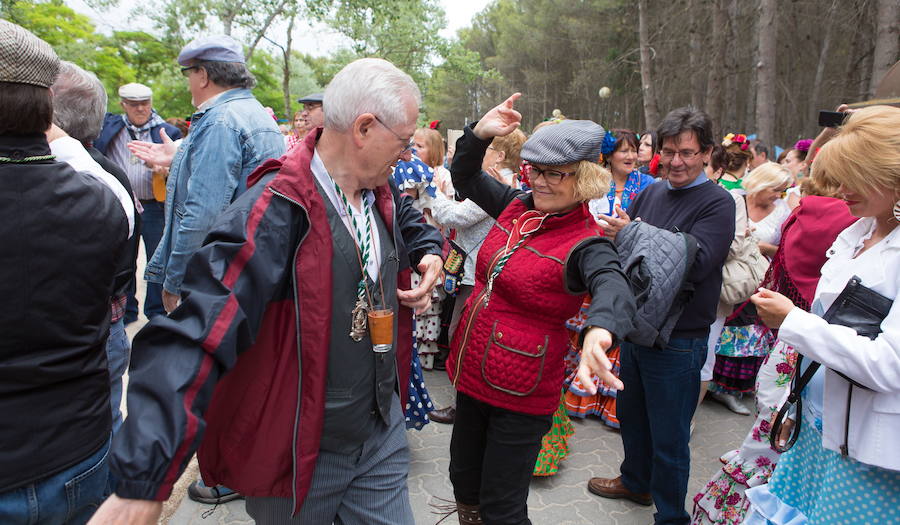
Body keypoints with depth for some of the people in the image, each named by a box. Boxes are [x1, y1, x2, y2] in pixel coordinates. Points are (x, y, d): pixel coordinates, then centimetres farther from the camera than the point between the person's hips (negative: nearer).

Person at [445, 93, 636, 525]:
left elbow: (614, 287, -39)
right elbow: (464, 177, 14)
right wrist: (480, 133, -5)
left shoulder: (584, 244, -18)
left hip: (521, 394, -6)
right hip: (471, 372, 7)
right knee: (464, 482, 24)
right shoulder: (517, 207, 1)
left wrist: (600, 331, -62)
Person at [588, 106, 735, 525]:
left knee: (668, 436, 7)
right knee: (630, 413, 23)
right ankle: (636, 482, 47)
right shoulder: (651, 192, 6)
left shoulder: (717, 203, -12)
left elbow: (696, 262, -25)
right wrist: (615, 231, -9)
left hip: (678, 340, -6)